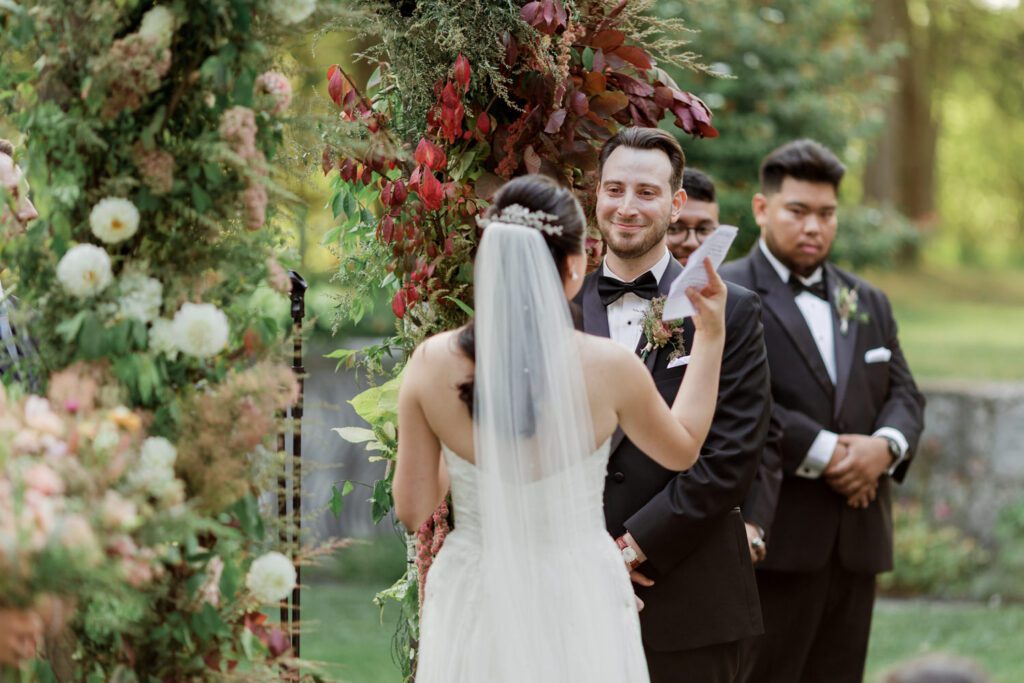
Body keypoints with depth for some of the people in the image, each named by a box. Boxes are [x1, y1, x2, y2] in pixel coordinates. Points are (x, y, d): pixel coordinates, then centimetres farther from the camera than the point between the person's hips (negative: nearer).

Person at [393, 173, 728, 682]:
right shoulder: (608, 368, -17)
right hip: (576, 604, -1)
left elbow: (412, 510, -4)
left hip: (474, 605, 2)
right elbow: (682, 449, 4)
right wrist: (710, 338, 12)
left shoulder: (431, 363, -13)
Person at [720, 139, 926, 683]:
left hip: (857, 541, 7)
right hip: (774, 539, -6)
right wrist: (822, 453, -18)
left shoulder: (867, 302, 20)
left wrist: (886, 445, -9)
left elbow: (904, 394, 13)